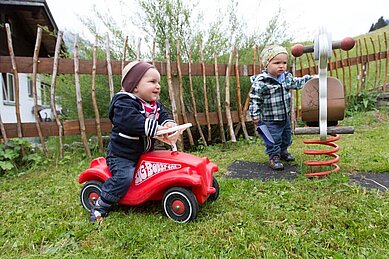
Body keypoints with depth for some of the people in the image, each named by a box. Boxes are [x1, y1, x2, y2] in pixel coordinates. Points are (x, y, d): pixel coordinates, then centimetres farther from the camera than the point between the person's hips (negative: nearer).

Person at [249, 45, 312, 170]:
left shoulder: (287, 77, -1)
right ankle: (274, 157, 24)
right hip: (270, 120, -8)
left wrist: (309, 78, 10)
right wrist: (255, 115, -18)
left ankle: (283, 151, 48)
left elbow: (297, 83, 18)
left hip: (285, 117, 8)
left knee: (287, 137, 25)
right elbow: (254, 99, -19)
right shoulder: (261, 81, -23)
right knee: (273, 140, 4)